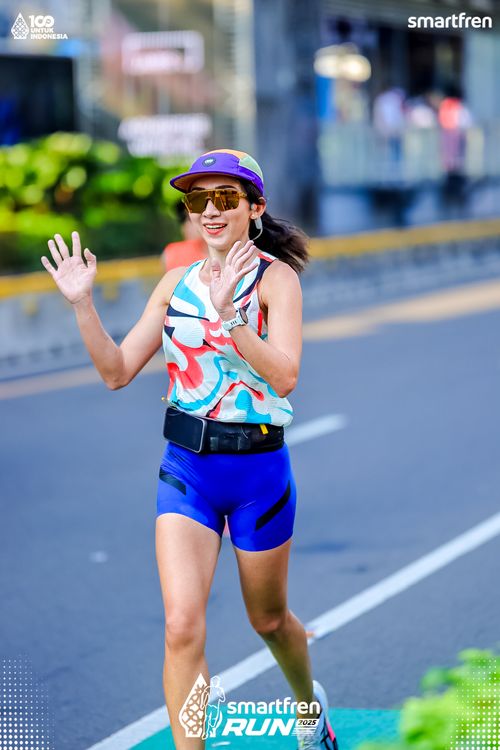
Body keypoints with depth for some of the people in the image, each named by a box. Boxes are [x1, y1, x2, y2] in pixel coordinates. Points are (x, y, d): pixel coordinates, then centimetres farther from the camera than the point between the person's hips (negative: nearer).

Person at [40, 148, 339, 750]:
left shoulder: (275, 277, -9)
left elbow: (284, 376, -23)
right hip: (185, 469, 3)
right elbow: (117, 371, 3)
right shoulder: (177, 283, 4)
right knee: (182, 625, -13)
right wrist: (82, 303, -10)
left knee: (268, 619, 18)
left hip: (258, 470, -3)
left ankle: (310, 701, 49)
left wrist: (228, 314, -35)